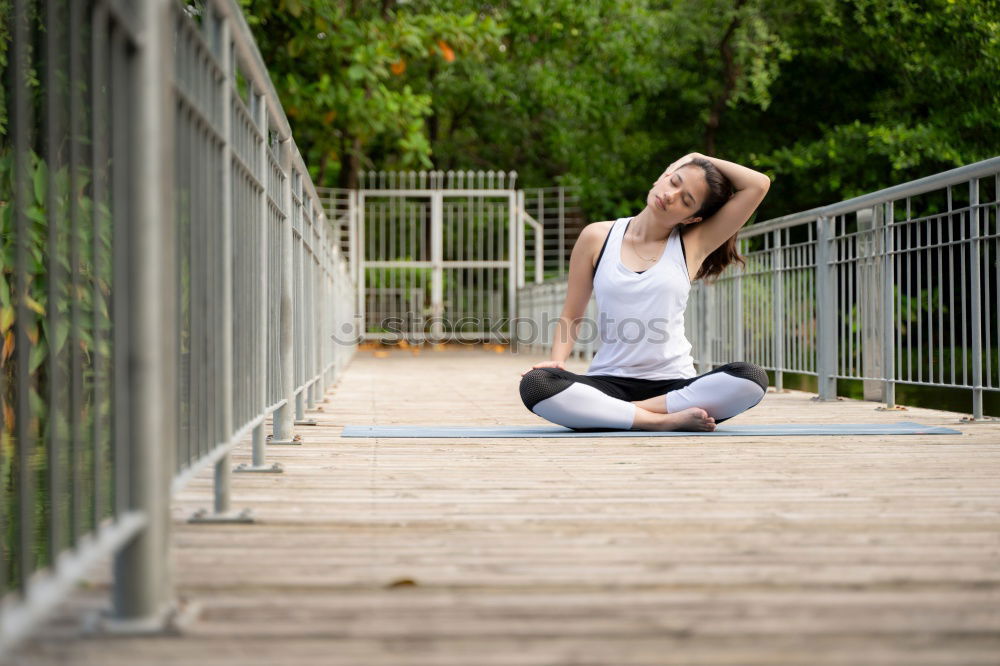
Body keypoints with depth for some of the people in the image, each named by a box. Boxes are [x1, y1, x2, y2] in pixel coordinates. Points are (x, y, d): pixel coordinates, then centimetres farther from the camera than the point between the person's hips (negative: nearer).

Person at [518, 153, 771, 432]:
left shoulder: (693, 243, 6)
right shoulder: (597, 237, 7)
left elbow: (759, 184, -1)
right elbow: (571, 316, 11)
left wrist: (703, 159, 8)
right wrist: (557, 359, -7)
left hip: (673, 384, 0)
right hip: (609, 382, 0)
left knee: (751, 379, -30)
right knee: (535, 383, -31)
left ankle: (623, 412, -21)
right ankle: (665, 420, -26)